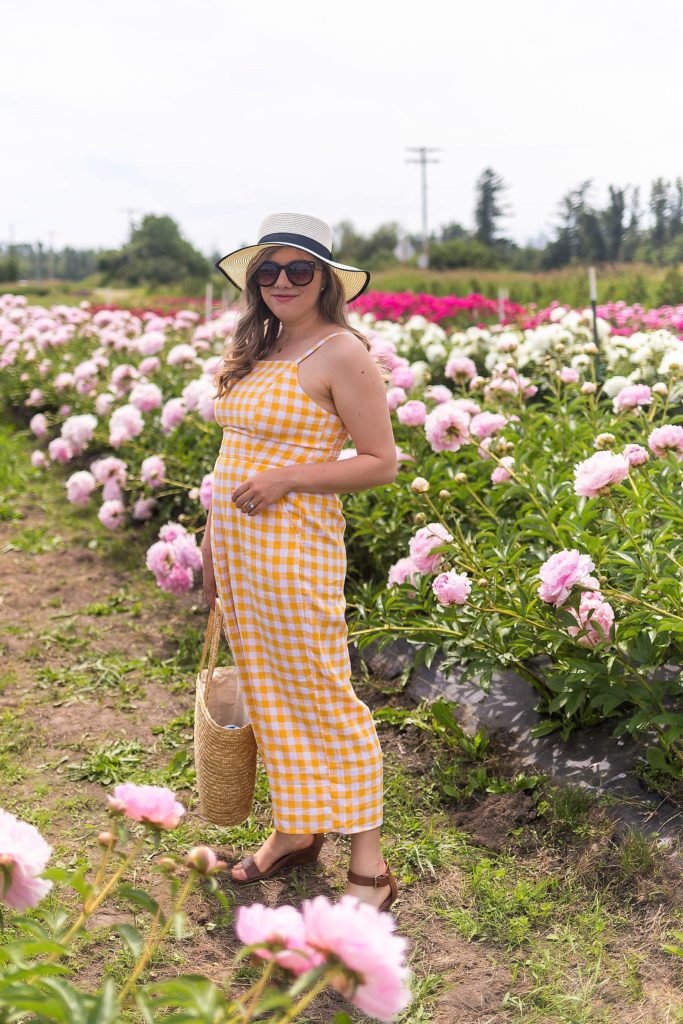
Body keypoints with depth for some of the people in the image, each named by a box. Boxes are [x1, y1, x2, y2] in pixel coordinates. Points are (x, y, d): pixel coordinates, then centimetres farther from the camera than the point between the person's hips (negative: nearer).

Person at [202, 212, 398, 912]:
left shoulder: (342, 353, -10)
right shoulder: (259, 350, 12)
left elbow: (381, 463, -11)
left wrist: (286, 478, -19)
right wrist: (214, 542, 19)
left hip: (293, 549, -8)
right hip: (236, 544, 8)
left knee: (323, 698, -1)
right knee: (266, 691, 15)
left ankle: (368, 866, 11)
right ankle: (296, 829, 31)